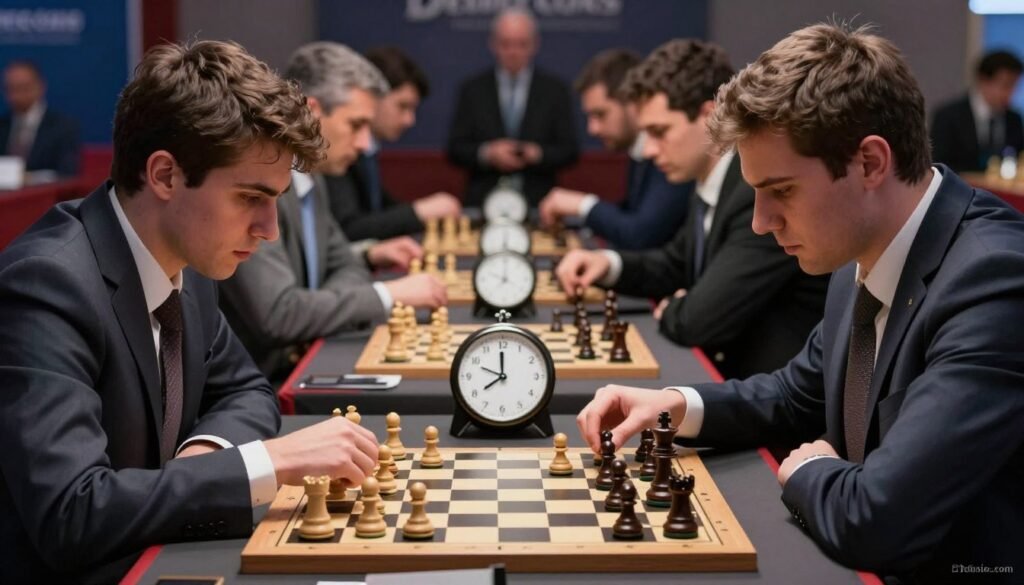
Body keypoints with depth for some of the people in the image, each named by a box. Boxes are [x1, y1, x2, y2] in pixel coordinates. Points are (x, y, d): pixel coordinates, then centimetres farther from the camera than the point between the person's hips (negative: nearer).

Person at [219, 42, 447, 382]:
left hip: (293, 370, 9)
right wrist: (387, 295, -18)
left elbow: (340, 266, 20)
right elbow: (277, 314, -26)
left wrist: (371, 258, -3)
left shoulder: (309, 179, 8)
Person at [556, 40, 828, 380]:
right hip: (730, 378, 7)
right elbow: (676, 266, 21)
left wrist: (669, 311, -4)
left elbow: (700, 321, -26)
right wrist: (609, 264, 2)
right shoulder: (712, 186, 5)